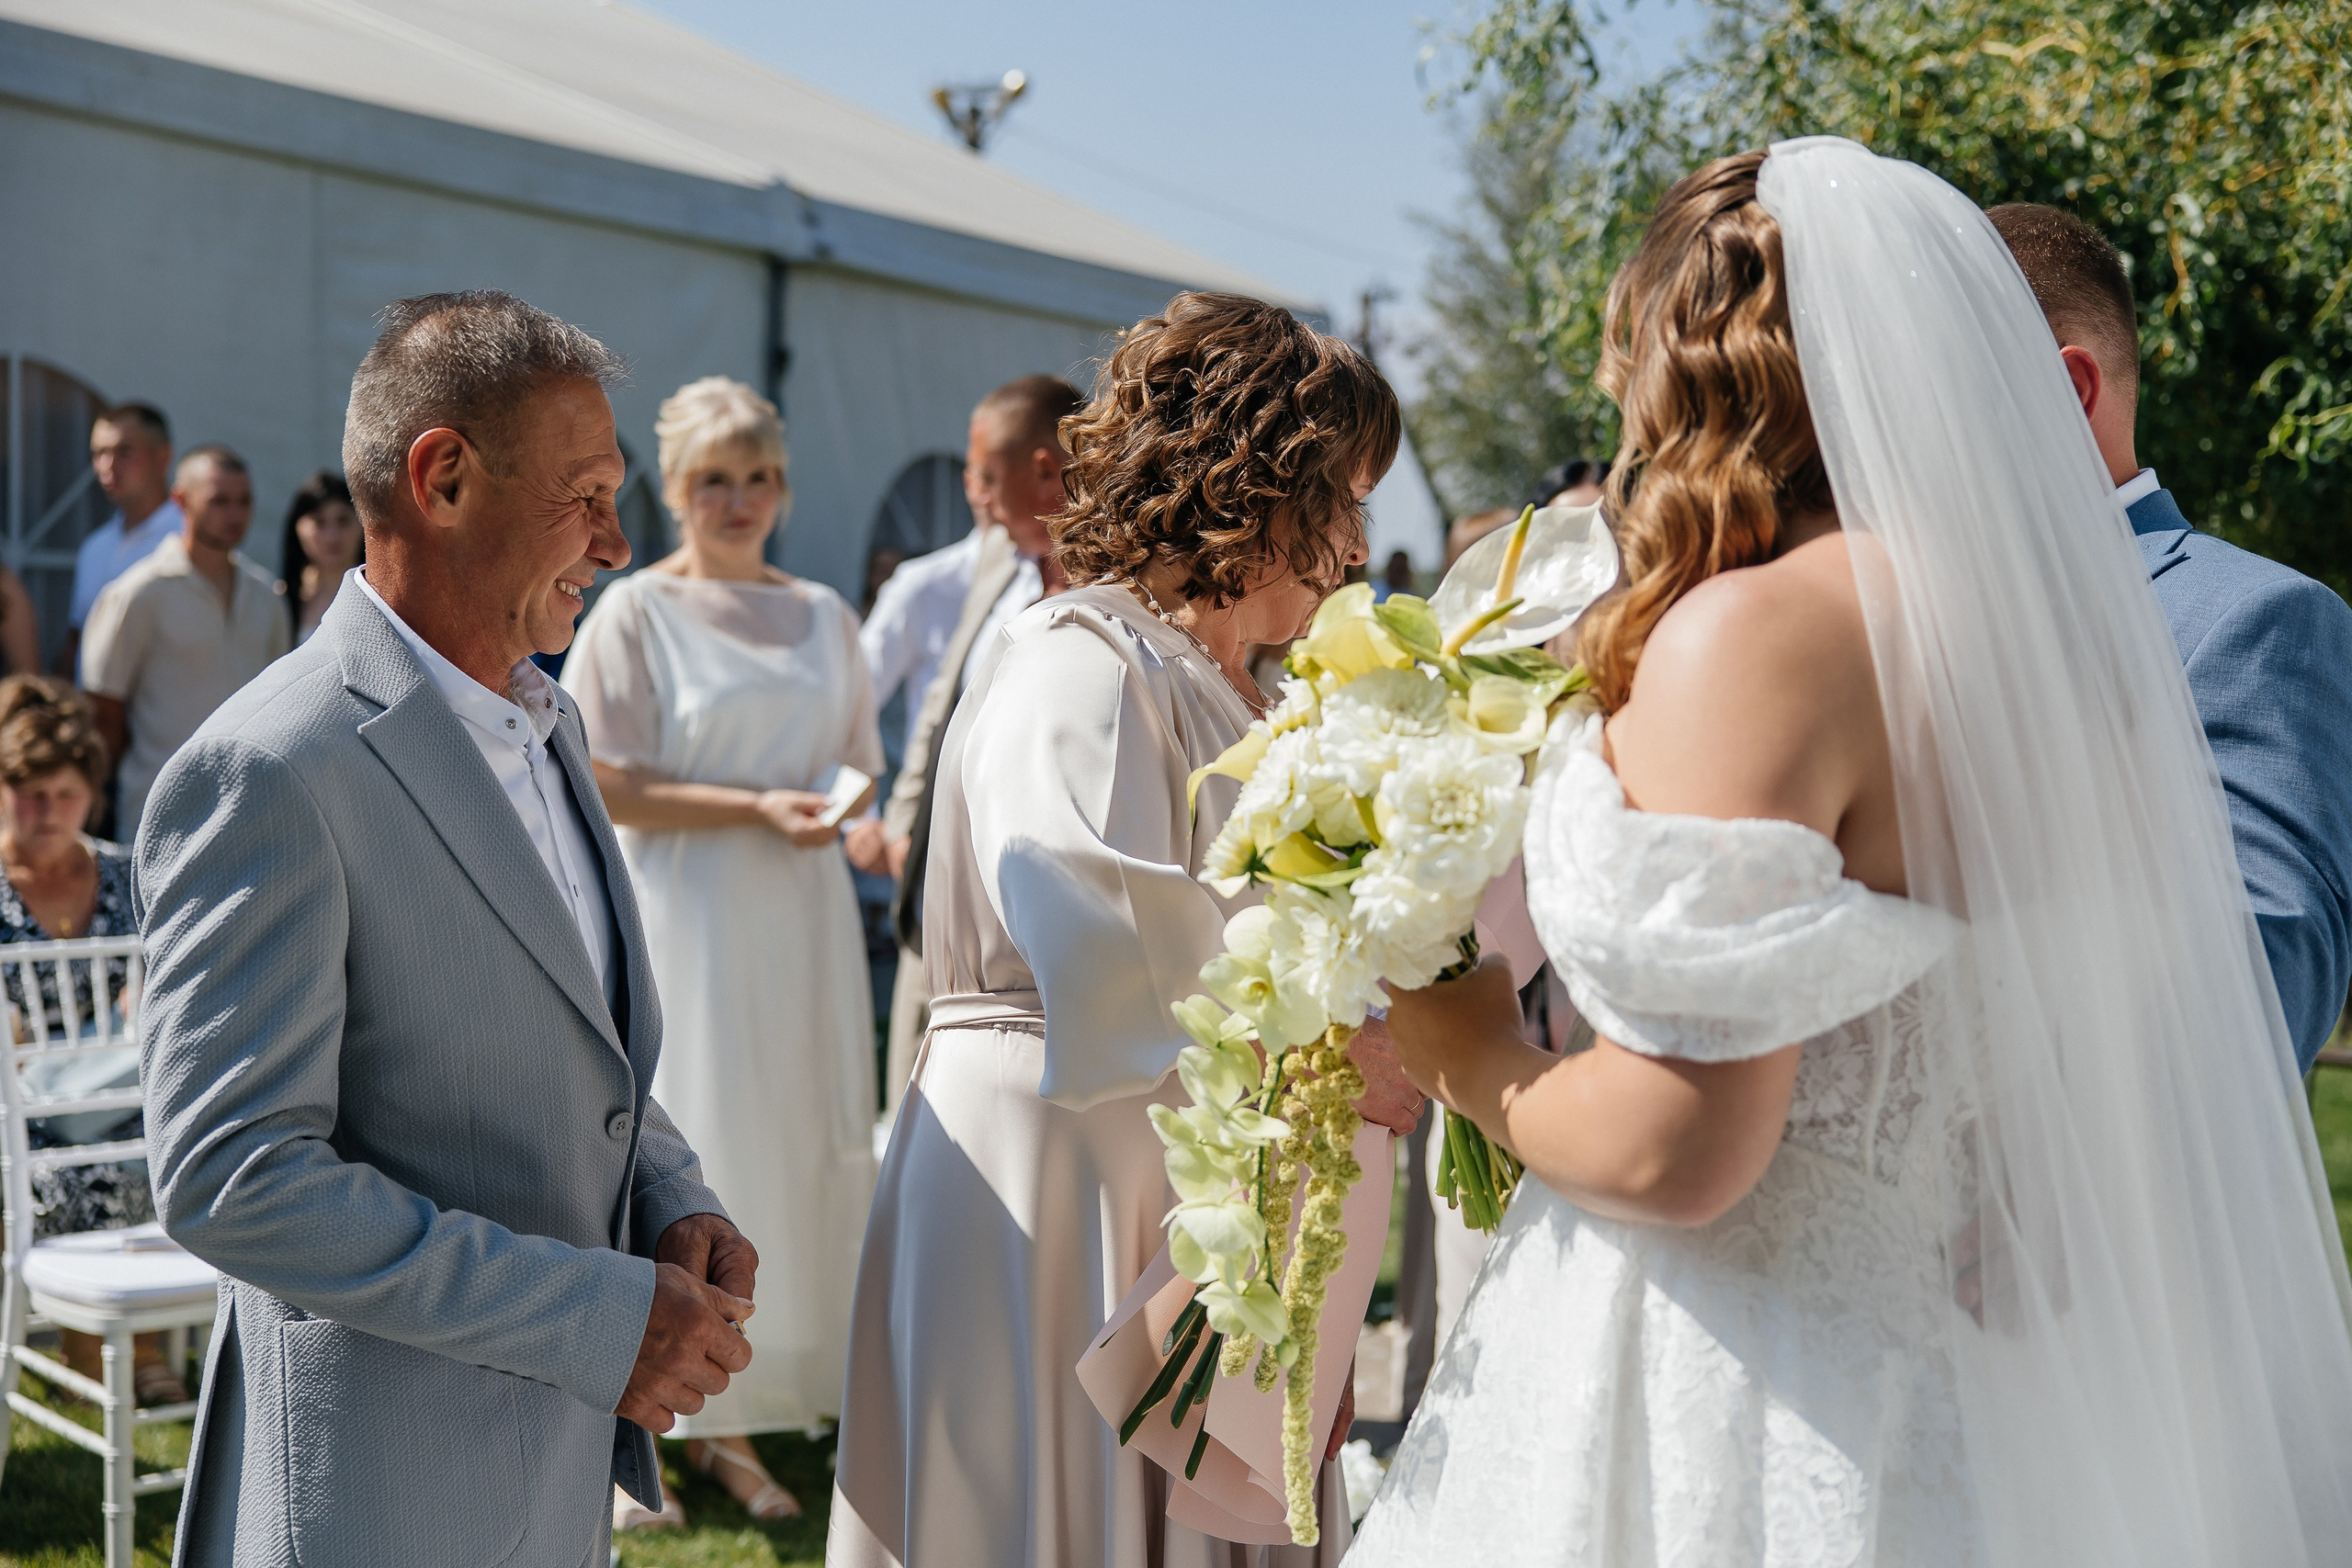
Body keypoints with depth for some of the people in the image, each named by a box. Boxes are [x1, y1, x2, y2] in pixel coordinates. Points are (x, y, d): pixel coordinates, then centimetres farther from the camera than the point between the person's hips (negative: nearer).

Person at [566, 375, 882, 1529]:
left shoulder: (821, 613, 12)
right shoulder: (635, 611, -3)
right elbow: (606, 784, -10)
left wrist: (839, 803, -1)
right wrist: (756, 806, -17)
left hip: (802, 923, 5)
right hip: (683, 915, -5)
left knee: (795, 1159, 5)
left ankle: (727, 1421, 16)